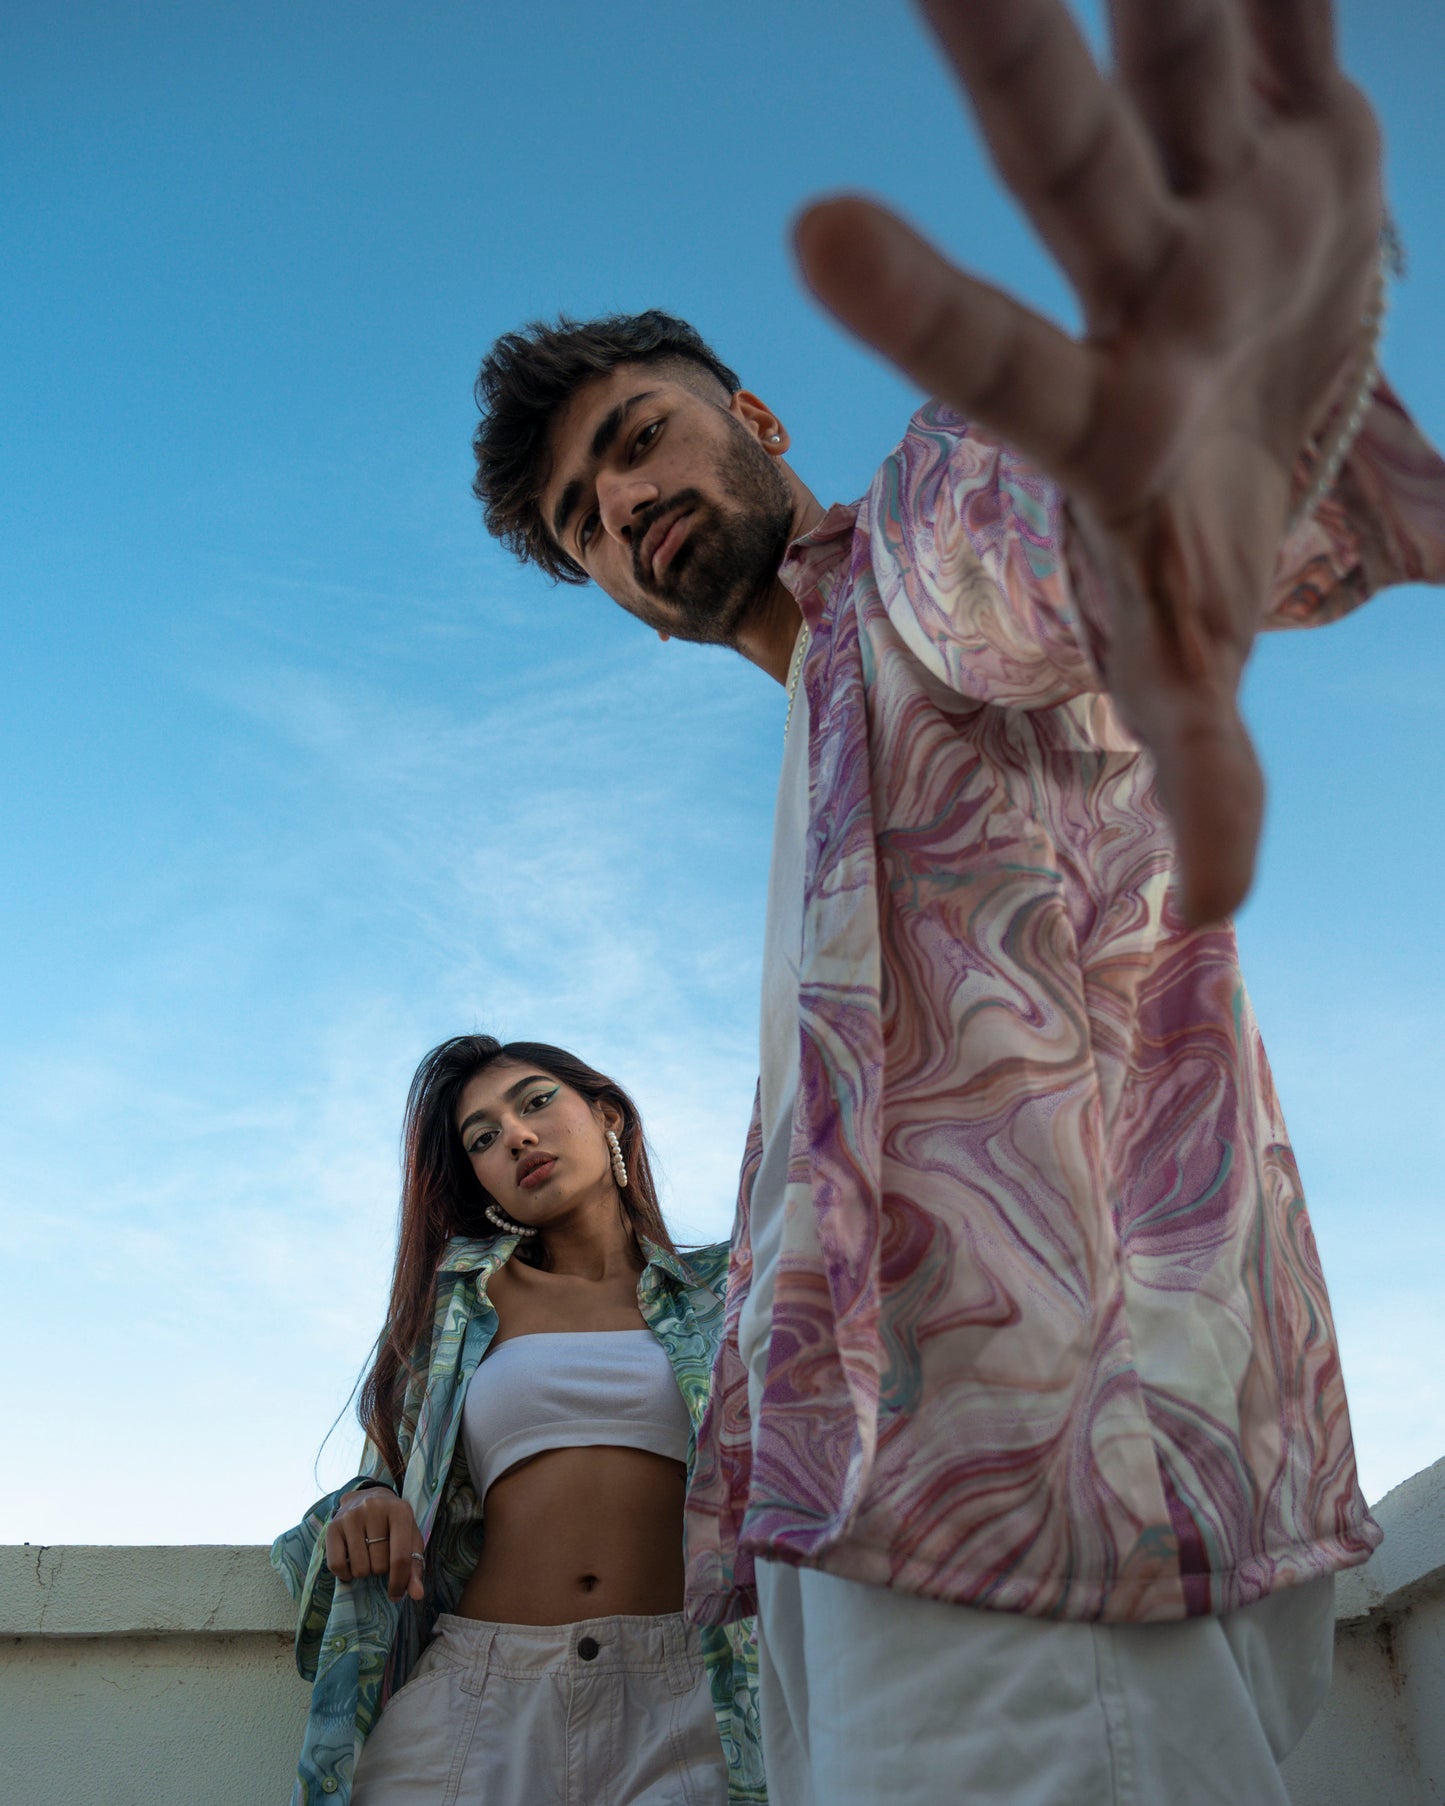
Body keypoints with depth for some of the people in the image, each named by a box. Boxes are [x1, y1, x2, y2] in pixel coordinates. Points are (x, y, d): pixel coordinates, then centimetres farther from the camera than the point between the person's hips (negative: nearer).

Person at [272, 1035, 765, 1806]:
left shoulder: (718, 1293, 12)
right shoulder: (460, 1297, 16)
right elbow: (396, 1478, 18)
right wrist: (366, 1507, -4)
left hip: (680, 1695, -1)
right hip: (475, 1701, 1)